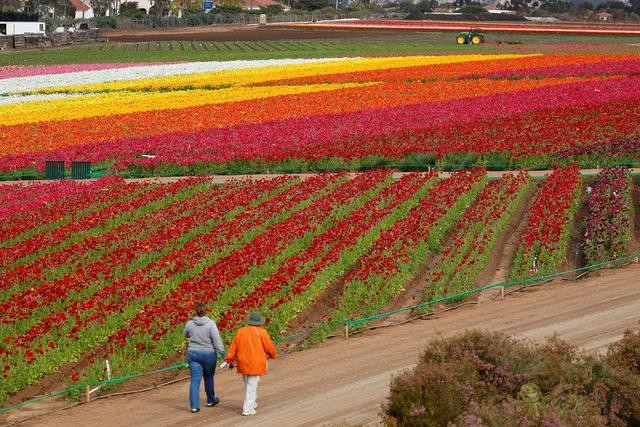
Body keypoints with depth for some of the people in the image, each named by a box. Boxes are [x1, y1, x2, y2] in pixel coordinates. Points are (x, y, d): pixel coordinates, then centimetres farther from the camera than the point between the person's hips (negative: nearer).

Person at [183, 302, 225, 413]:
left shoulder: (189, 324, -5)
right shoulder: (211, 324, -14)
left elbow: (185, 335, 16)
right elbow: (217, 340, -16)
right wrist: (222, 353, -7)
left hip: (193, 353, 1)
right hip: (208, 354, -1)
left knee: (195, 380, 1)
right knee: (209, 377, 20)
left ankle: (194, 405, -7)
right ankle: (210, 400, 37)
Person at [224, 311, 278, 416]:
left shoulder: (241, 331, 4)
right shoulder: (261, 332, -8)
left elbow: (233, 347, 5)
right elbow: (270, 347, -5)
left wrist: (230, 360, 11)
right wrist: (273, 354, 16)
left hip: (243, 363, 4)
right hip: (256, 363, -4)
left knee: (248, 384, 20)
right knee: (252, 386, -1)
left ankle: (252, 404, 30)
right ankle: (248, 409, -3)